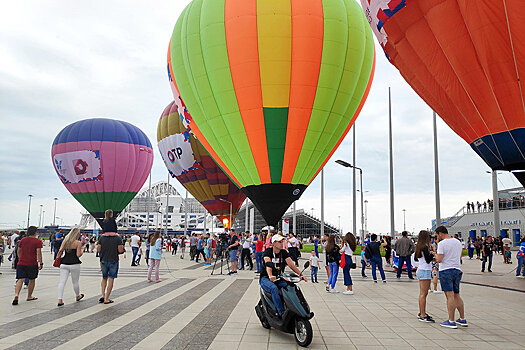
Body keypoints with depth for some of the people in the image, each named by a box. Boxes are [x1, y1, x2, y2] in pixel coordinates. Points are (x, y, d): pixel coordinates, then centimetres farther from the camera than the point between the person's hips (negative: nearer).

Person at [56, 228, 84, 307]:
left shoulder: (65, 241, 9)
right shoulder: (78, 243, -5)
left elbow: (60, 251, 7)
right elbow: (78, 255, -8)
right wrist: (83, 249, 8)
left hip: (64, 264, 4)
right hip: (74, 264, -4)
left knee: (62, 282, 0)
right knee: (75, 282, 12)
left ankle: (60, 300, -6)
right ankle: (78, 296, 32)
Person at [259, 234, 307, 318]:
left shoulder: (283, 252, 7)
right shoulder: (268, 251, -9)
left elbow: (291, 264, -6)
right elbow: (268, 264, -28)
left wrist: (300, 274, -22)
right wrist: (270, 276, -48)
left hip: (278, 278, 5)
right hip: (265, 278, -5)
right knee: (274, 288, -35)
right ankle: (281, 313, -33)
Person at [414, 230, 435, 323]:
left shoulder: (418, 247, 10)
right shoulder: (425, 247, -16)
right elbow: (428, 260, -18)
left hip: (420, 270, 9)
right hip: (425, 271, -9)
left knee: (422, 293, 14)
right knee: (424, 294, -7)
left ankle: (421, 313, 21)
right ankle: (423, 316, -6)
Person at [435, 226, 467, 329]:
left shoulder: (442, 243, -12)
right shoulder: (458, 242, 11)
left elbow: (439, 259, -17)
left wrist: (436, 257, 4)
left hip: (446, 271, -7)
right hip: (457, 270, 7)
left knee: (450, 296, -6)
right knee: (457, 296, 15)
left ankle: (451, 321, -4)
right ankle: (463, 319, 18)